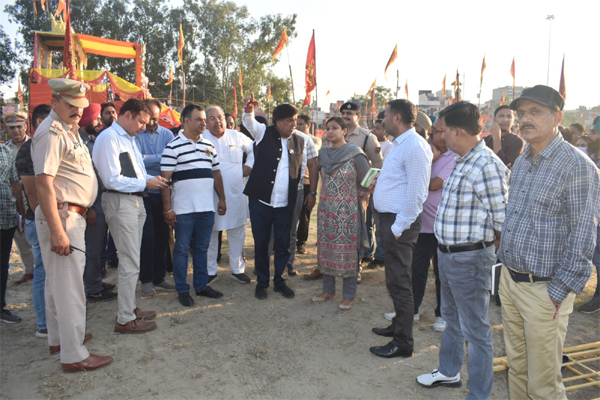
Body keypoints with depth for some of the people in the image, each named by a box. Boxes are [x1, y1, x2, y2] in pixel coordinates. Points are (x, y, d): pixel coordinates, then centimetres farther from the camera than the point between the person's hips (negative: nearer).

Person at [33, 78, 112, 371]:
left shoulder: (66, 130, 16)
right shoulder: (51, 133, -16)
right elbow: (43, 183, -24)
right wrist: (57, 230, -26)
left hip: (71, 214, 10)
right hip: (62, 216, -10)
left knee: (57, 282, 18)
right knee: (69, 286, -6)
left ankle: (59, 338, 33)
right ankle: (74, 355, 2)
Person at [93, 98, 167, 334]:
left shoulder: (129, 139, 15)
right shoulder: (109, 138, -13)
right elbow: (112, 180, -20)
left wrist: (151, 179, 2)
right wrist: (145, 183, -15)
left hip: (135, 200, 10)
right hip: (120, 202, -10)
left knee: (131, 259, 18)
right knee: (130, 262, -5)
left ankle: (130, 308, 32)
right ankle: (125, 320, 8)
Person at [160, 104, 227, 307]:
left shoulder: (209, 146, 11)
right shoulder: (173, 146, -7)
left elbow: (216, 174, 17)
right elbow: (165, 179, -9)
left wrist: (222, 199, 12)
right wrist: (168, 208, -12)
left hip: (207, 207, 5)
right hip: (184, 209, -5)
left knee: (202, 248, 14)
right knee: (182, 249, 6)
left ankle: (202, 285, 26)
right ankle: (182, 290, 17)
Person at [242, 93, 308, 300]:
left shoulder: (299, 141, 6)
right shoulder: (264, 133, -1)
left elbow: (302, 170, 12)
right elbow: (249, 122, -20)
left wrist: (310, 192, 9)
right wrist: (249, 109, -41)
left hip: (285, 204, 2)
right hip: (260, 200, -2)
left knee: (283, 244, 10)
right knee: (261, 243, 9)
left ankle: (279, 281, 28)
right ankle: (262, 282, 25)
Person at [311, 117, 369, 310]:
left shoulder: (355, 154, -9)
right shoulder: (323, 153, 6)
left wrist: (360, 194, 3)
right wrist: (326, 194, 14)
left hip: (348, 211, -5)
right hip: (326, 210, 5)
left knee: (348, 251, 2)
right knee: (326, 250, 11)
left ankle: (349, 296, 15)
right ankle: (328, 290, 26)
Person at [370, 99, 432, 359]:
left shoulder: (415, 146, -17)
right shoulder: (399, 144, 15)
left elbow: (415, 192, -22)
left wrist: (399, 226, -21)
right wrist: (379, 179, 10)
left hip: (400, 222, -10)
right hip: (389, 218, 10)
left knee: (398, 282, -2)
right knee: (395, 279, 20)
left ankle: (403, 343, 10)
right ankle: (398, 326, 36)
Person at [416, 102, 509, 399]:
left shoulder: (487, 165, -22)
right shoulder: (463, 162, 9)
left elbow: (502, 220, -20)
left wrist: (477, 245, -5)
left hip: (470, 258, -10)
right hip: (447, 253, 10)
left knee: (475, 331, 5)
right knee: (451, 319, 25)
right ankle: (448, 372, 46)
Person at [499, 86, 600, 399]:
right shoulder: (521, 163, 11)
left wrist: (558, 294, -16)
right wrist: (506, 268, 14)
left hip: (543, 290, -7)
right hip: (509, 281, 7)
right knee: (516, 368, 19)